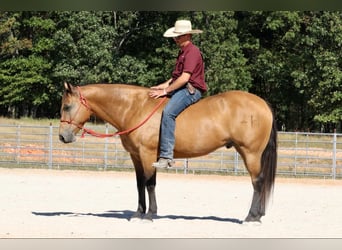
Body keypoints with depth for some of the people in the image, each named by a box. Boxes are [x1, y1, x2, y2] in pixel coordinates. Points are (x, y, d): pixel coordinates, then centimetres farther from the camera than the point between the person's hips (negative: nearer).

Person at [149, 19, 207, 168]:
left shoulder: (192, 51, -12)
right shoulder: (183, 51, 21)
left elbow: (184, 78, -20)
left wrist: (166, 91, -17)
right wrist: (165, 85, 10)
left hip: (191, 89, -11)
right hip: (181, 88, 11)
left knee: (168, 112, -32)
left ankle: (166, 156, -36)